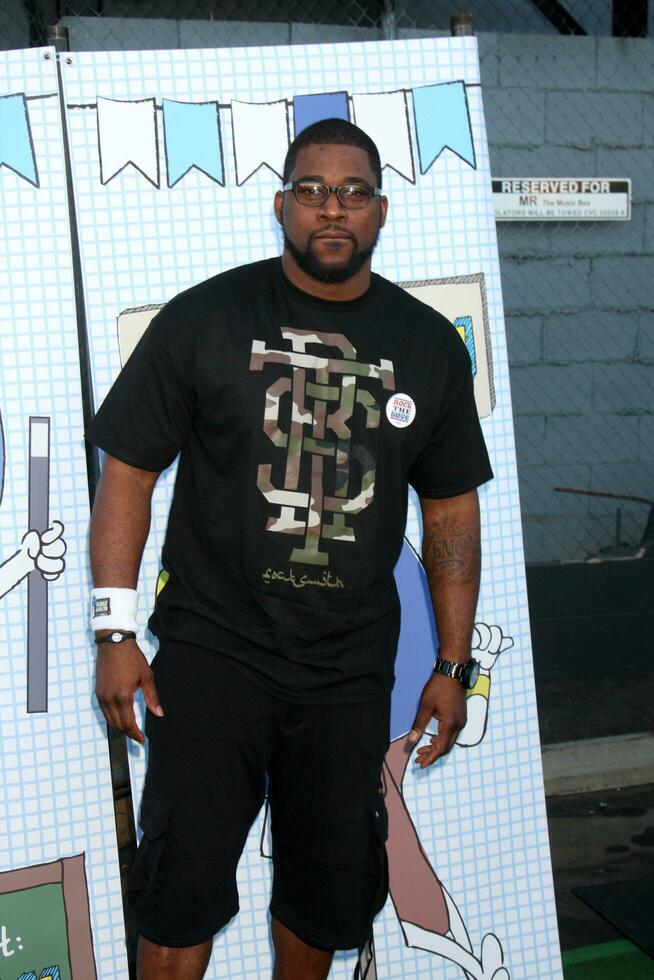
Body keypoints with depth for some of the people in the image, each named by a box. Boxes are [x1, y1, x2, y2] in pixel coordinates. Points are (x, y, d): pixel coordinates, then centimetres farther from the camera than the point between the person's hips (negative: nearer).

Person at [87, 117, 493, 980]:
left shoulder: (428, 344, 4)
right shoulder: (203, 318, -5)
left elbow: (452, 510, 9)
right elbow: (128, 473, -3)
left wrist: (454, 664, 6)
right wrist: (115, 635, -9)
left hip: (351, 668, 3)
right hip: (209, 650, -3)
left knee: (330, 893, 15)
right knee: (182, 893, 2)